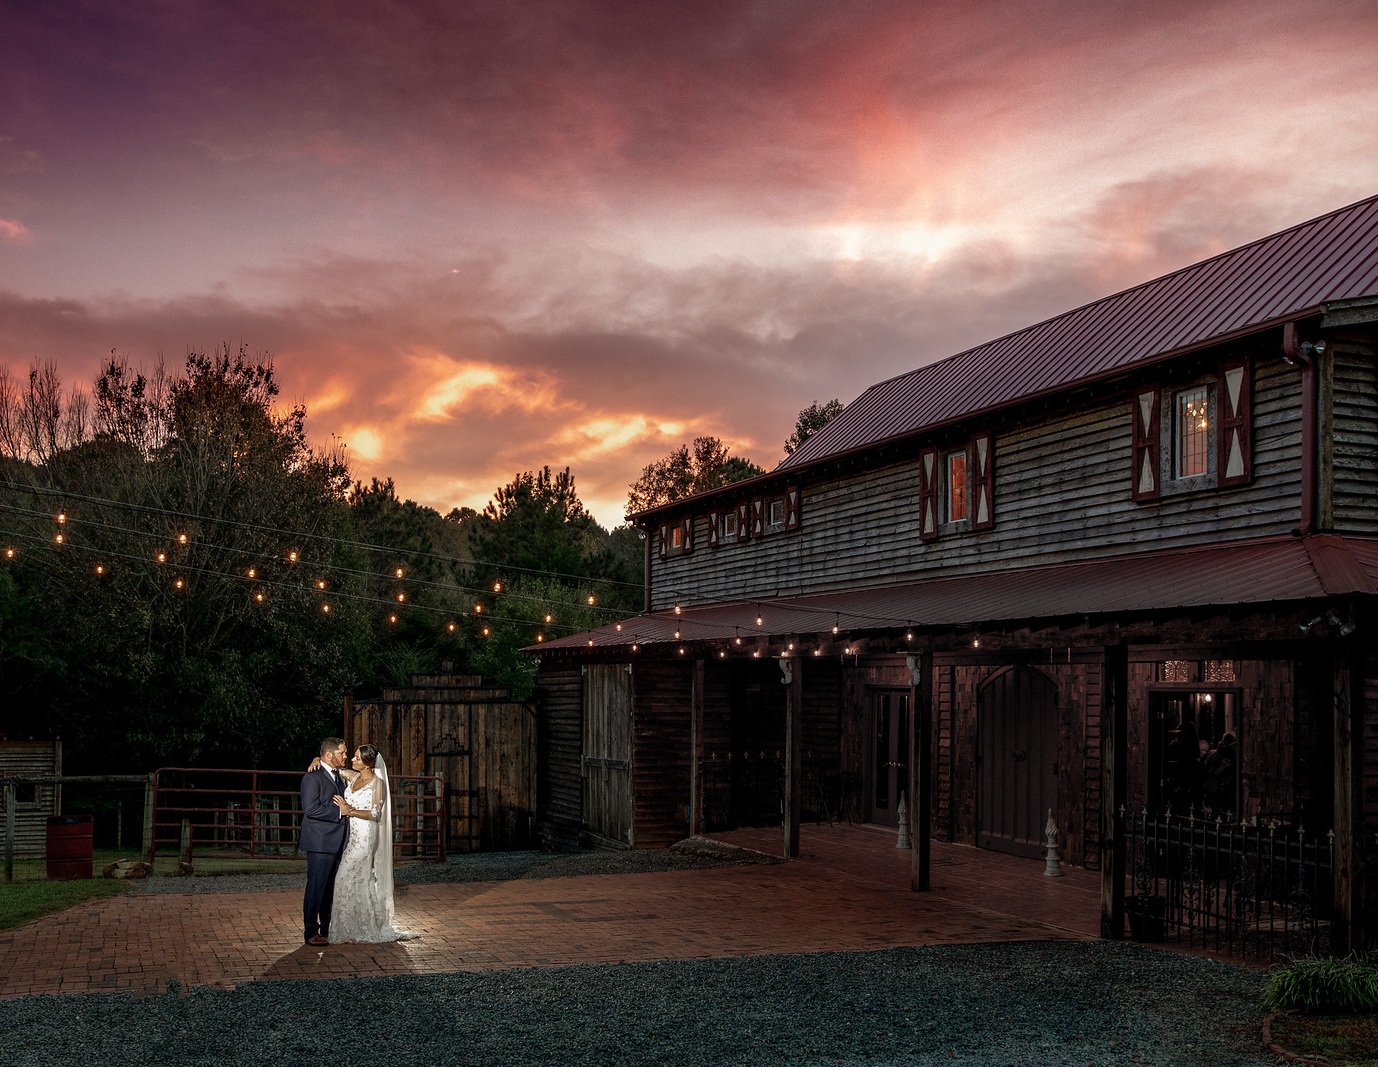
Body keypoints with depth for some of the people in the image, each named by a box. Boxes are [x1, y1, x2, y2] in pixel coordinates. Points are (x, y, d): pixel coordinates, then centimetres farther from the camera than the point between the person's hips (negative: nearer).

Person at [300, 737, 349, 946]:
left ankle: (327, 930, 20)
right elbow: (311, 809, -21)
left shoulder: (337, 776, 18)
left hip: (336, 842, 9)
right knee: (316, 887, -5)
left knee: (330, 888, 13)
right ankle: (311, 932, 1)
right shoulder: (312, 777, -12)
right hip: (320, 842, -9)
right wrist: (339, 812, -16)